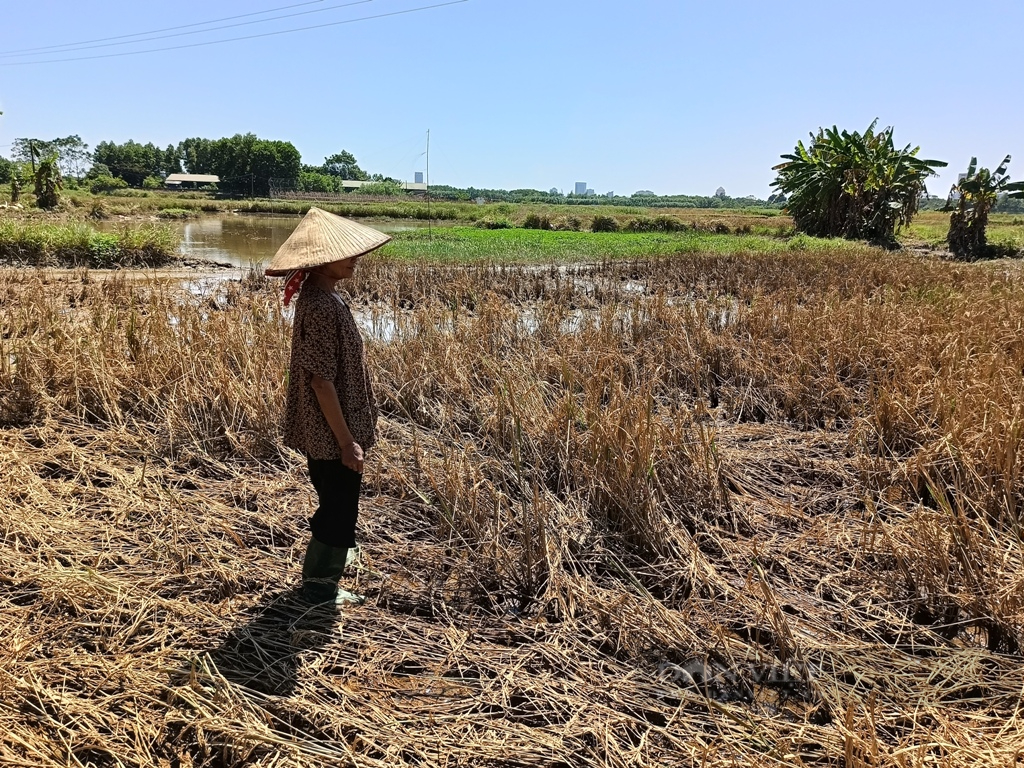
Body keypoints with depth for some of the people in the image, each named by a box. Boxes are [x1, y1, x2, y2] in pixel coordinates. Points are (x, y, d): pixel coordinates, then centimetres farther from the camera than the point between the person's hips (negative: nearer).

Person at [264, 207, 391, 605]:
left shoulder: (322, 296, 6)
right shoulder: (321, 307, -26)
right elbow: (321, 381, -26)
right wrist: (346, 440, -21)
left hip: (323, 429, 10)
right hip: (330, 432, -10)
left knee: (336, 499, 28)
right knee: (340, 504, 7)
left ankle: (332, 551, 51)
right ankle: (320, 583, 26)